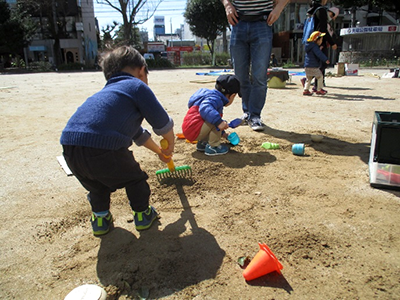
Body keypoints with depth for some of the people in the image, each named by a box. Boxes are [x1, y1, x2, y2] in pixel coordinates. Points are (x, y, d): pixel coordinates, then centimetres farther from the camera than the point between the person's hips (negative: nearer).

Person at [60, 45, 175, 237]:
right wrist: (170, 146, 31)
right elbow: (163, 124, 9)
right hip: (103, 149, -7)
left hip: (69, 149, 8)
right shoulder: (137, 86, 8)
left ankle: (100, 219, 42)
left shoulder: (107, 91, 32)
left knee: (97, 185, 35)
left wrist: (159, 151, 51)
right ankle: (142, 215, 37)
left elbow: (137, 133, 42)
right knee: (134, 178, 21)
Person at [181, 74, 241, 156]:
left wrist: (223, 133, 42)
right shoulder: (215, 99, -14)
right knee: (216, 122, -24)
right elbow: (204, 108, -38)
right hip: (194, 131, -11)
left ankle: (202, 143, 20)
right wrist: (219, 121, -44)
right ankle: (212, 147, -7)